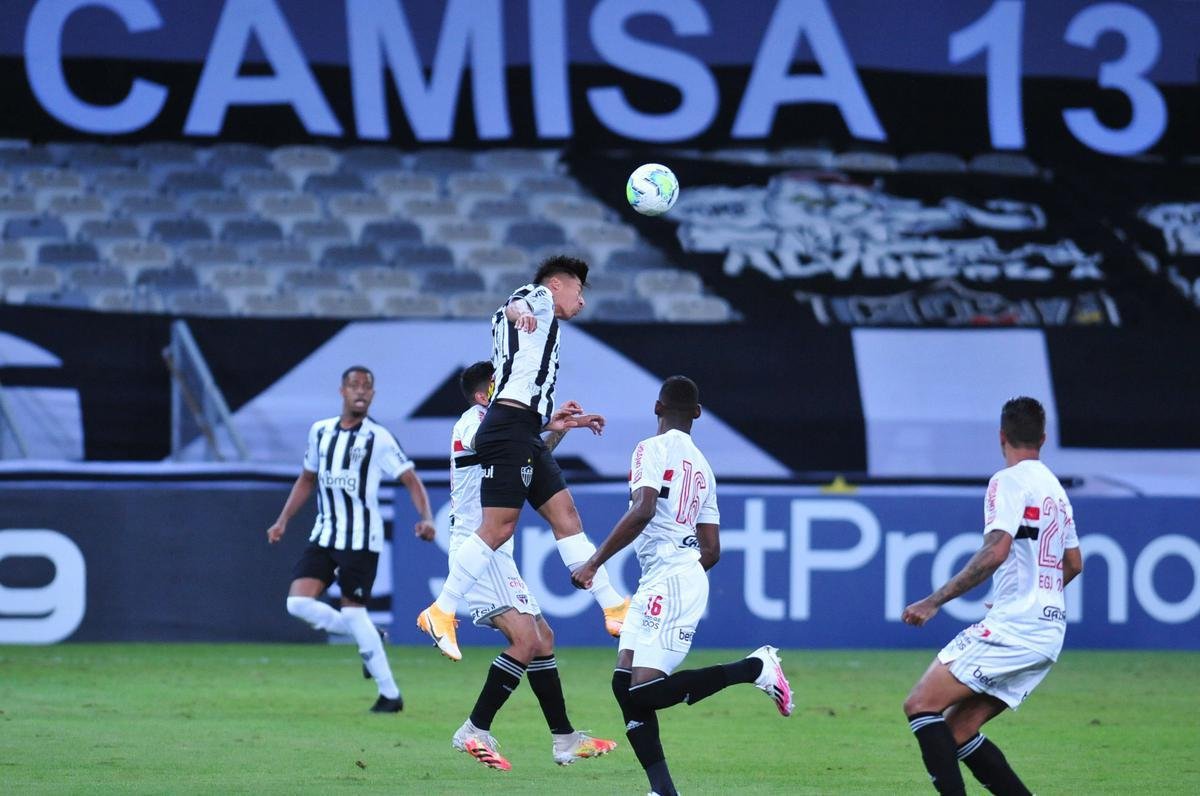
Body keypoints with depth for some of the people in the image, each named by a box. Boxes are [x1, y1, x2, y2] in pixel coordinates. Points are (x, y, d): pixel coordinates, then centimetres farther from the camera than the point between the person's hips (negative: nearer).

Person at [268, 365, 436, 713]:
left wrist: (426, 518, -25)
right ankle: (368, 637, 11)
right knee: (298, 602, -9)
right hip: (324, 536, 6)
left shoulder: (378, 438, -6)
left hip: (361, 539, -6)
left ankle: (390, 694, 3)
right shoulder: (320, 431, 10)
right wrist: (283, 521, 15)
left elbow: (411, 481, -8)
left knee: (352, 611, -8)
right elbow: (307, 479, 22)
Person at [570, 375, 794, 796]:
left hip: (669, 580, -9)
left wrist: (593, 564, -17)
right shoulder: (703, 466, 20)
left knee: (646, 692, -14)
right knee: (624, 684, 4)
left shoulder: (653, 449, -4)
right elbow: (712, 550, 20)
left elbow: (642, 512, -20)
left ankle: (754, 667, -8)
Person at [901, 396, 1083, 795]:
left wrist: (934, 601, -19)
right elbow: (1073, 564, 30)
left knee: (920, 705, -10)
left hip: (1012, 628, -9)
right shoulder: (1055, 489, 20)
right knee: (957, 730, 10)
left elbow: (995, 552, -20)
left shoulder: (1009, 481, -7)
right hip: (1048, 632, 9)